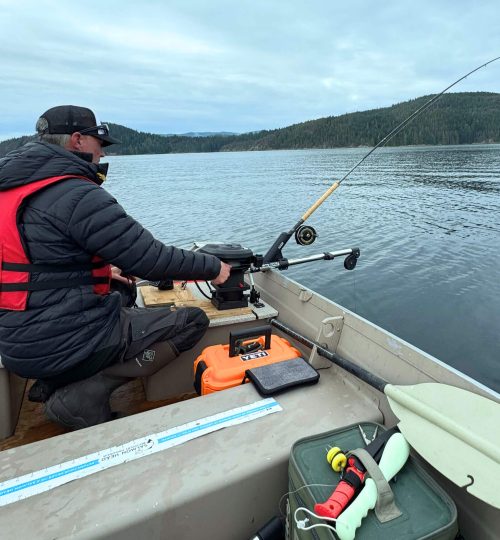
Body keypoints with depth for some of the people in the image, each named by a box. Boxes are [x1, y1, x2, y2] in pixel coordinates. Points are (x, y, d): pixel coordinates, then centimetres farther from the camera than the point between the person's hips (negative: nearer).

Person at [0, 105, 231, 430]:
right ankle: (85, 396, -6)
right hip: (66, 344, -9)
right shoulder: (79, 196, -19)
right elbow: (152, 259, -20)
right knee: (193, 321, -3)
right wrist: (214, 268, -6)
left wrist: (103, 268, 17)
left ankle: (56, 381, 16)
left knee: (123, 290, 30)